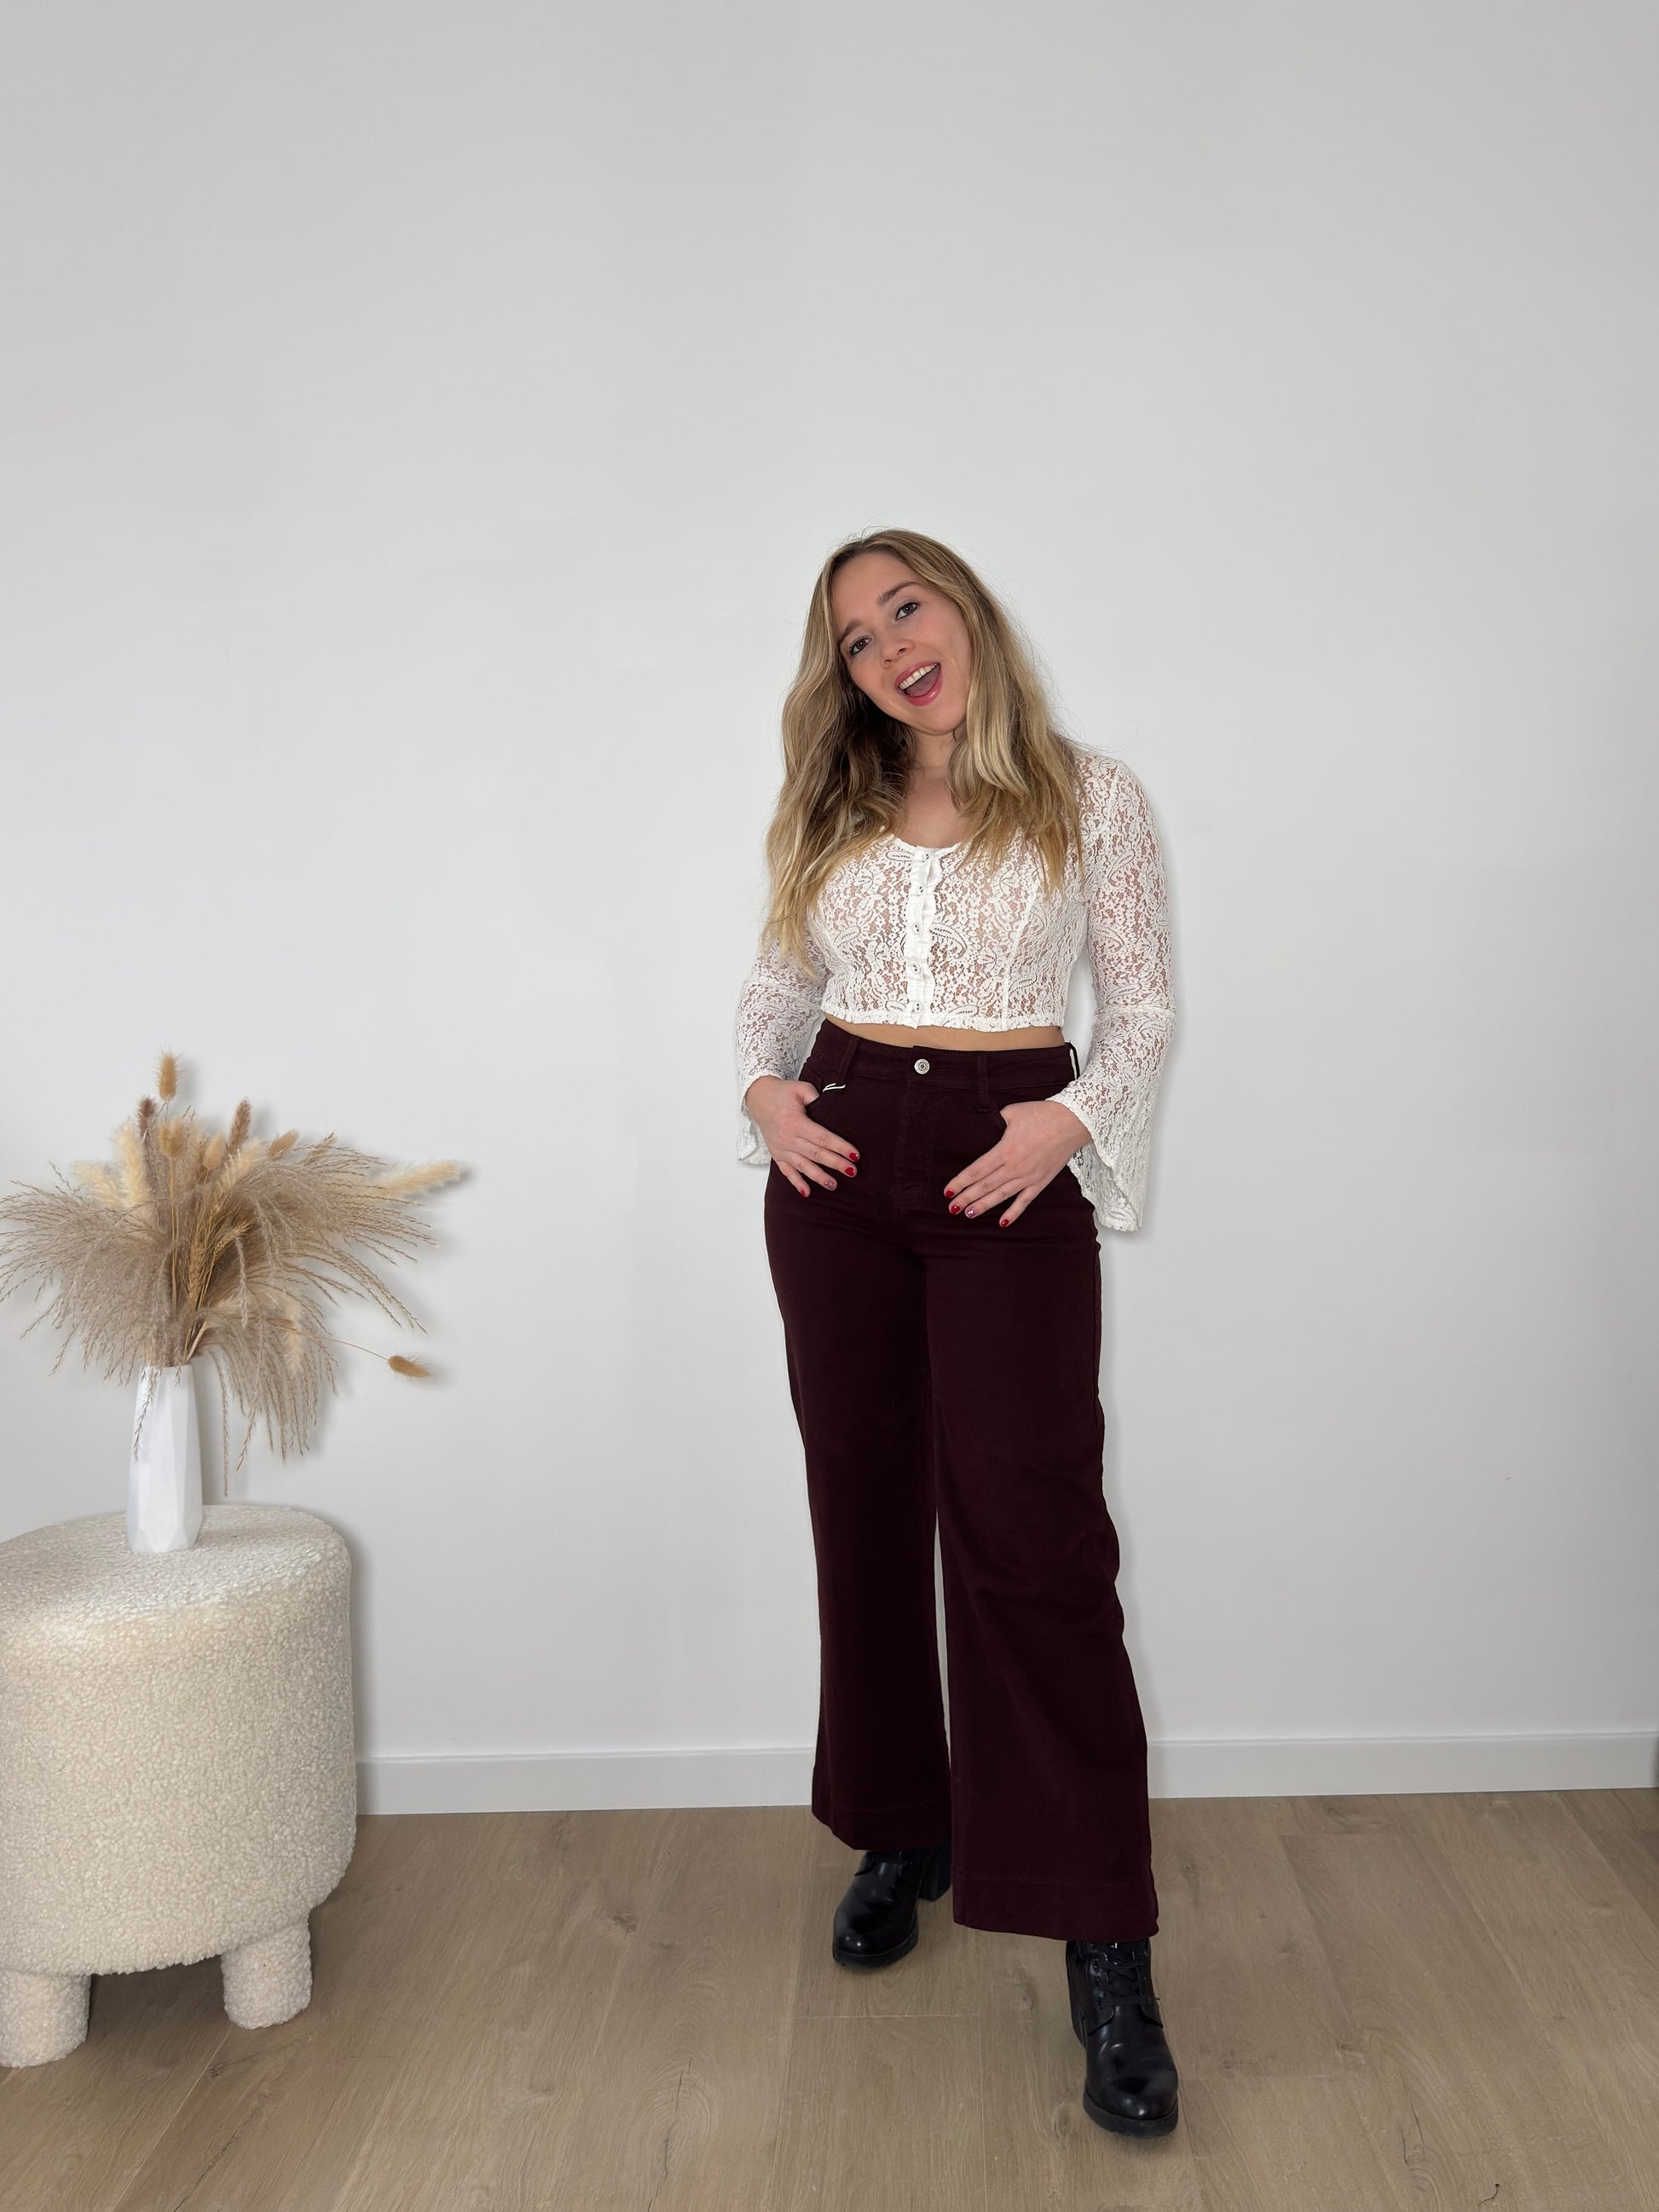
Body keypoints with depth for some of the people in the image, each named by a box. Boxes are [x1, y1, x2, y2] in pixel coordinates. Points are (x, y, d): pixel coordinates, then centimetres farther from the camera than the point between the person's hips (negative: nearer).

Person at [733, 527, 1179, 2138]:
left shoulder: (1090, 796, 3)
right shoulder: (827, 814, 12)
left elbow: (1143, 1007, 3)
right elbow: (776, 989, 17)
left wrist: (1071, 1117, -15)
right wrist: (766, 1092, -3)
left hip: (1010, 1171, -4)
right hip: (839, 1164, 4)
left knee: (1028, 1530, -10)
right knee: (865, 1511, 9)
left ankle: (1105, 1952, -2)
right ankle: (902, 1834, 28)